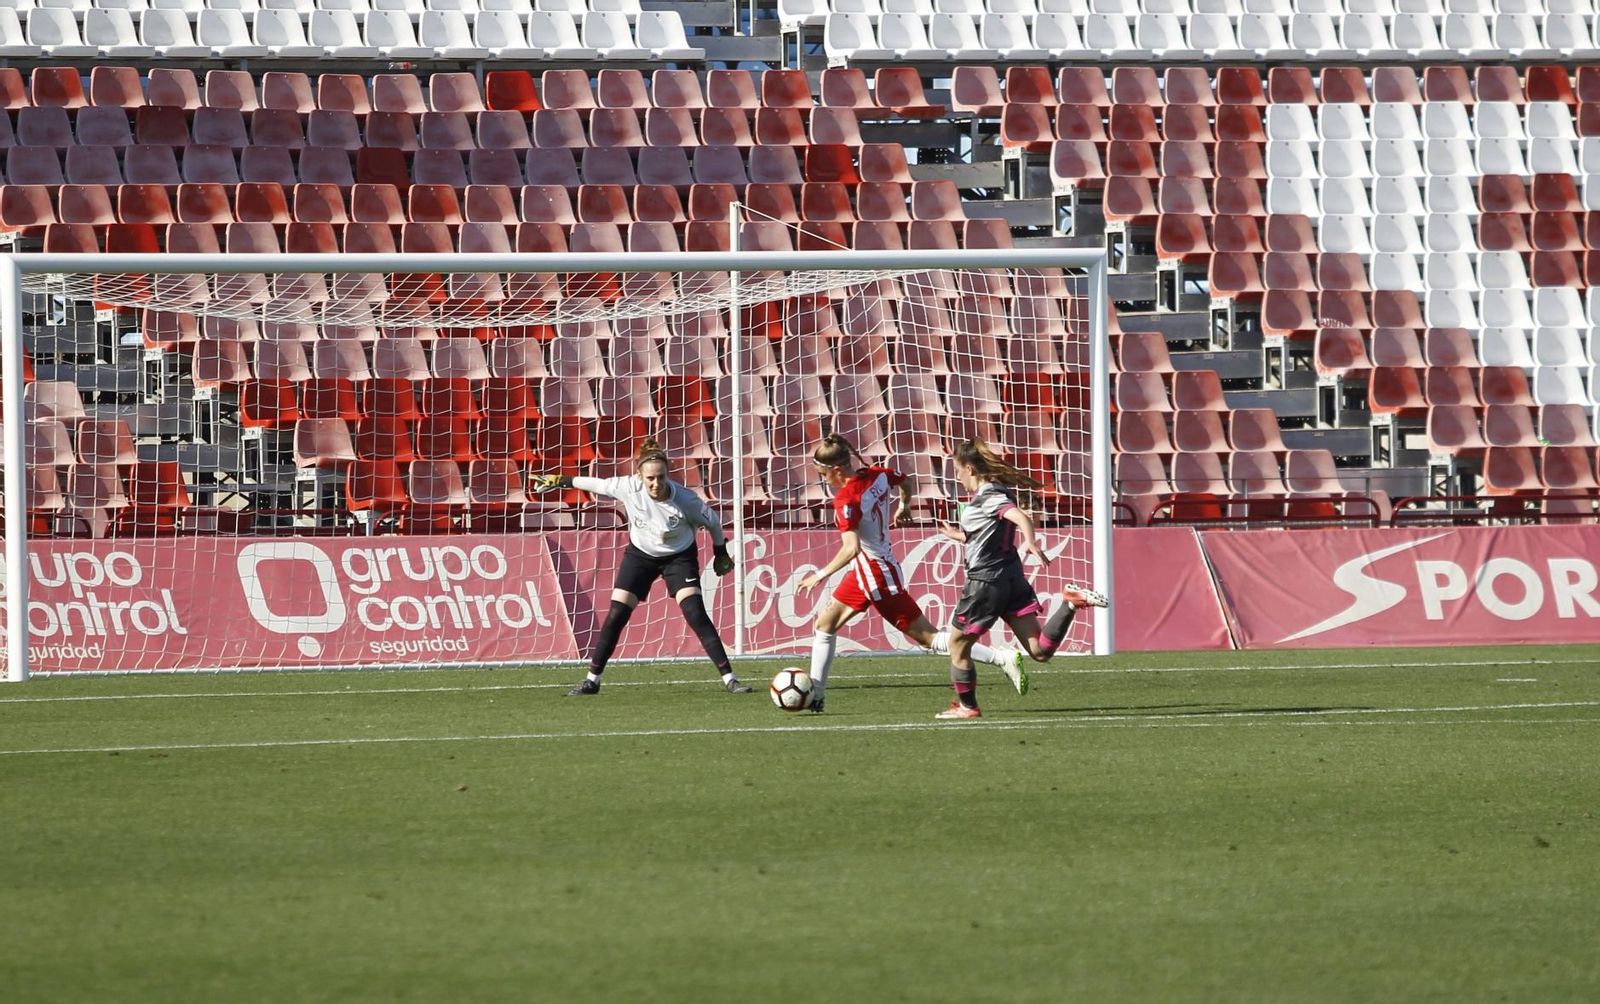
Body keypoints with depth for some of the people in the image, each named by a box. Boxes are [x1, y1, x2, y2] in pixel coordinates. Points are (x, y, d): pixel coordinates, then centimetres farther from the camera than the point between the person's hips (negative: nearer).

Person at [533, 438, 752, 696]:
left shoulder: (685, 500, -30)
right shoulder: (629, 488, -26)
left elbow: (712, 522, -10)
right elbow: (596, 484, -6)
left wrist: (721, 553, 3)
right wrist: (561, 481, 6)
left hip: (679, 557, -3)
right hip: (640, 555, 3)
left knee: (696, 615, -17)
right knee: (615, 616, -2)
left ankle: (729, 678, -14)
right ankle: (592, 680, 11)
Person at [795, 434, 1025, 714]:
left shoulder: (846, 499, -25)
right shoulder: (876, 475, -1)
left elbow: (851, 549, -34)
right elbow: (905, 481, 20)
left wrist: (821, 575, -26)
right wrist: (903, 506, 39)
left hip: (876, 573, -10)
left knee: (928, 638, -4)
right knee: (825, 623, 15)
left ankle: (1003, 658, -5)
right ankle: (815, 695, 21)